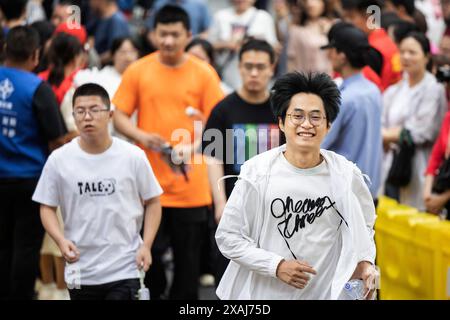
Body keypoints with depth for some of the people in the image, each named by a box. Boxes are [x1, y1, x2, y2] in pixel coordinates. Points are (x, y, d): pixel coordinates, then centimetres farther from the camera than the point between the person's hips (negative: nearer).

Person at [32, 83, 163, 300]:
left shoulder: (133, 156, -4)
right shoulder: (59, 160, -2)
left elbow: (152, 202, 5)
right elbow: (47, 207, 5)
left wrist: (146, 245, -6)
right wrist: (61, 240, -12)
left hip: (124, 270, -2)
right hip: (80, 271, 2)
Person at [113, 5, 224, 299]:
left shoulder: (204, 73, 0)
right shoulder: (137, 71, 4)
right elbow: (119, 116, 6)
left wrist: (193, 146, -17)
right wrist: (141, 136, -13)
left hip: (190, 184, 0)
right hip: (148, 181, 1)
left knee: (188, 255, 6)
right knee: (149, 250, 1)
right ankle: (154, 293, 24)